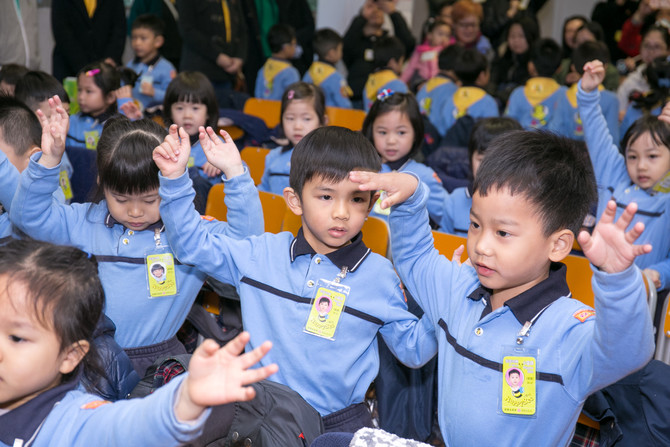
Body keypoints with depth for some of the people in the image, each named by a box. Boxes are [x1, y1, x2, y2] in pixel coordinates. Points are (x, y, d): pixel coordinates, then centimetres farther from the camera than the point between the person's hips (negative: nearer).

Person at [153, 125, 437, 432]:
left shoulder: (379, 276, 1)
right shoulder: (262, 255, 2)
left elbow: (412, 349, 6)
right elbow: (194, 244, 9)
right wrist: (175, 177, 0)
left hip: (342, 425, -1)